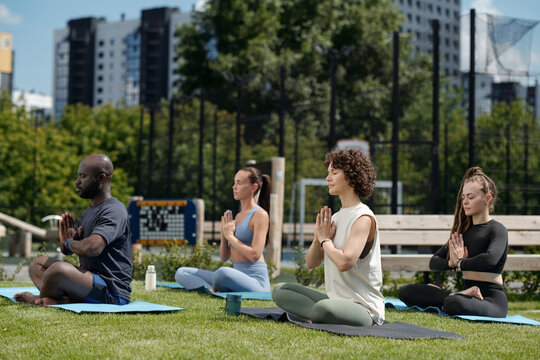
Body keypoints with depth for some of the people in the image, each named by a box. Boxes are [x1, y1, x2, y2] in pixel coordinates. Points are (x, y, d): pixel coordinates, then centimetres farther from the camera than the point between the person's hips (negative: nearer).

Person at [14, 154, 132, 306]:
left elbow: (92, 248, -30)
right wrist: (66, 240, -1)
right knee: (38, 264, 17)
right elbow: (67, 250, 25)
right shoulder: (88, 213, 19)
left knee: (58, 269, -34)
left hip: (113, 291, -11)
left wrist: (70, 242, -7)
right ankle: (65, 300, -14)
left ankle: (38, 299, -1)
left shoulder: (114, 211, -14)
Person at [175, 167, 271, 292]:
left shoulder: (260, 215, -6)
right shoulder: (237, 216, 18)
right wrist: (224, 234, 0)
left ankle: (214, 289, -10)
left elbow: (254, 255, -17)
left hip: (255, 281, -9)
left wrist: (230, 236, -9)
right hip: (236, 278, 9)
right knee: (181, 273, 2)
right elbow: (224, 257, 16)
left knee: (223, 273, -42)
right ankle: (211, 290, -23)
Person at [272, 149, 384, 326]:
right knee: (280, 291, 6)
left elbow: (344, 262, -28)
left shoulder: (363, 218, -13)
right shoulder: (335, 217, 13)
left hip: (364, 308, -9)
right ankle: (320, 318, -11)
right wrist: (318, 238, -4)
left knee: (324, 308, -39)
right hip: (335, 299, 9)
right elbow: (311, 263, 16)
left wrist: (325, 239, -9)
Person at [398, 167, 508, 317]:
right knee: (406, 291, -6)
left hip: (492, 298, -8)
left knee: (455, 304, -43)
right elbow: (434, 262, 16)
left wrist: (460, 263, -11)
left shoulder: (497, 229, -4)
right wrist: (451, 262, -7)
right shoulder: (464, 230, 19)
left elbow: (490, 259, -27)